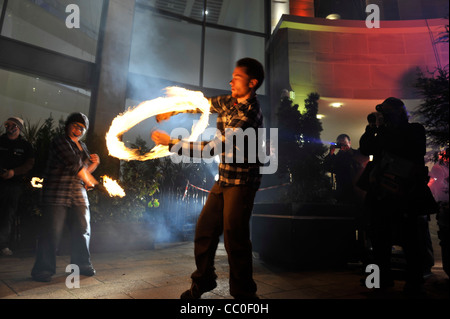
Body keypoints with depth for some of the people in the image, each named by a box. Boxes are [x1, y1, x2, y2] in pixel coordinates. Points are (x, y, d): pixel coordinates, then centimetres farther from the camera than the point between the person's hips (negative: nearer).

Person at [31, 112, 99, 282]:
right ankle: (43, 269, 7)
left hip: (78, 194, 7)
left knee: (83, 229, 6)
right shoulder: (60, 142, -4)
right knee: (52, 231, -6)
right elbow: (74, 165, -12)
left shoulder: (82, 146, 19)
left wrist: (94, 163, -1)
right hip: (57, 193, -7)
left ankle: (81, 264, 18)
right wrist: (89, 181, -4)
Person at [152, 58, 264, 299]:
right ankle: (203, 281, 31)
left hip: (242, 182, -8)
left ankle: (243, 293, 15)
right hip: (223, 179, 9)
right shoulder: (229, 102, 6)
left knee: (235, 239, -5)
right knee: (204, 230, 12)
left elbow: (212, 147, -26)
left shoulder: (249, 115, -22)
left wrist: (170, 142, -22)